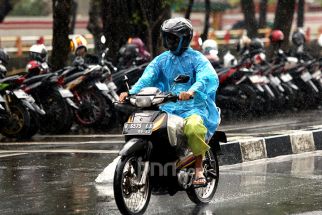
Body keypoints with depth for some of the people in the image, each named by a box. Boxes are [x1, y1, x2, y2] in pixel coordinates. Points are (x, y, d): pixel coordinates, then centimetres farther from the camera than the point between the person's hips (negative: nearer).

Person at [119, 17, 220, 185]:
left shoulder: (196, 58, 1)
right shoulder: (161, 60, 16)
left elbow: (208, 77, -20)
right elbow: (147, 78, 0)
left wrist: (192, 91, -41)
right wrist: (131, 92, -22)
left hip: (192, 107, -5)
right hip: (166, 108, 5)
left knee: (194, 126, -38)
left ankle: (199, 169, -21)